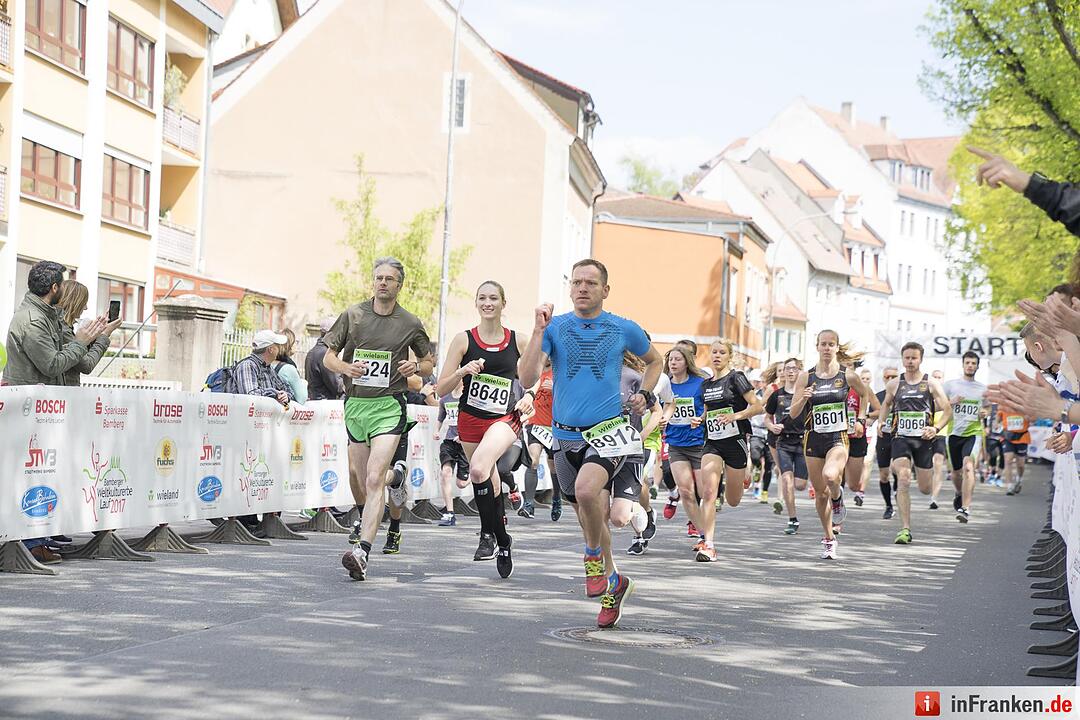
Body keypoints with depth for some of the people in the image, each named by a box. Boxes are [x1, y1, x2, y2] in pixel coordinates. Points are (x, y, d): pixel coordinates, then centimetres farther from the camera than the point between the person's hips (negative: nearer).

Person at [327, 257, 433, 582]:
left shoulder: (410, 324, 3)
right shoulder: (353, 315, 5)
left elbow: (428, 364, 16)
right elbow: (328, 357, 9)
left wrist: (416, 367, -7)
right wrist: (346, 368, -12)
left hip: (389, 406, -3)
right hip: (355, 403, 3)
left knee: (375, 479, -18)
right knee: (359, 479, 15)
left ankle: (362, 551, -27)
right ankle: (364, 519, 49)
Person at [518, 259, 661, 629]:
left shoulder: (625, 330, 2)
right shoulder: (555, 327, 2)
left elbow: (654, 361, 23)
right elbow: (527, 378, -10)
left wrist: (645, 395, 7)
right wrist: (539, 331, -16)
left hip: (609, 430, -3)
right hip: (566, 435, 3)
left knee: (586, 490, -30)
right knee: (590, 513, 11)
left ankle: (594, 557, -3)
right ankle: (613, 582, 31)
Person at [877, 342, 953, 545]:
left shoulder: (931, 384, 0)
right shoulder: (894, 385, 6)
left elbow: (948, 411, -2)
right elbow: (886, 404, 26)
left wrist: (936, 428, -18)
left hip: (924, 439, 0)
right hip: (901, 438, 0)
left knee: (925, 489, 9)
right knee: (903, 481, -19)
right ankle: (905, 529, -19)